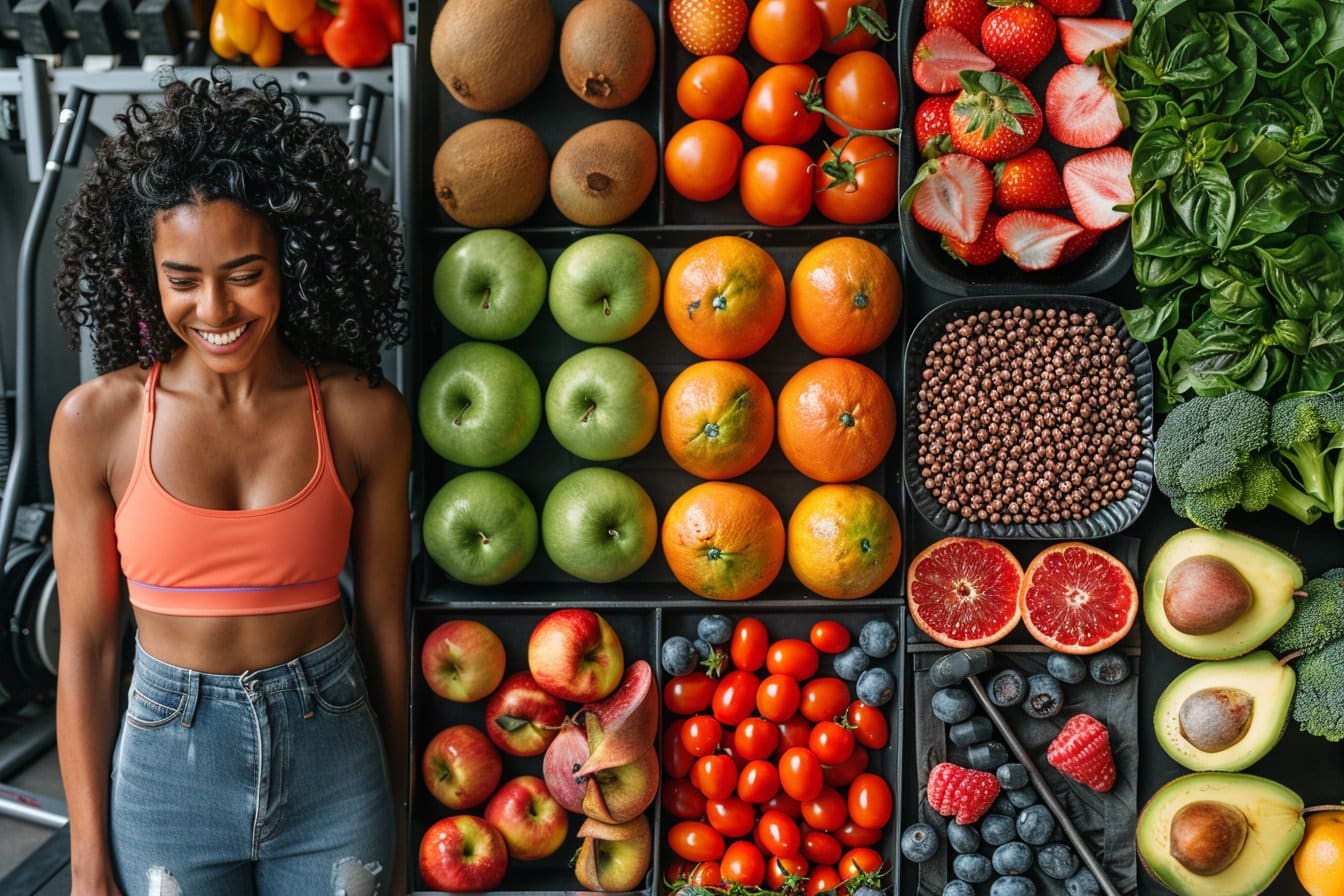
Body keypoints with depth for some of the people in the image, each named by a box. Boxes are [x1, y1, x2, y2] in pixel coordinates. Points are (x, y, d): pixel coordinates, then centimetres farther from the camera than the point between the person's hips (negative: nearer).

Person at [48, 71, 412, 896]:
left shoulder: (365, 416, -7)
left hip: (334, 763, 0)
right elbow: (86, 648, -3)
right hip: (167, 765, 0)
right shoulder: (97, 420, -7)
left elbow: (383, 623, -1)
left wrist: (396, 820, 6)